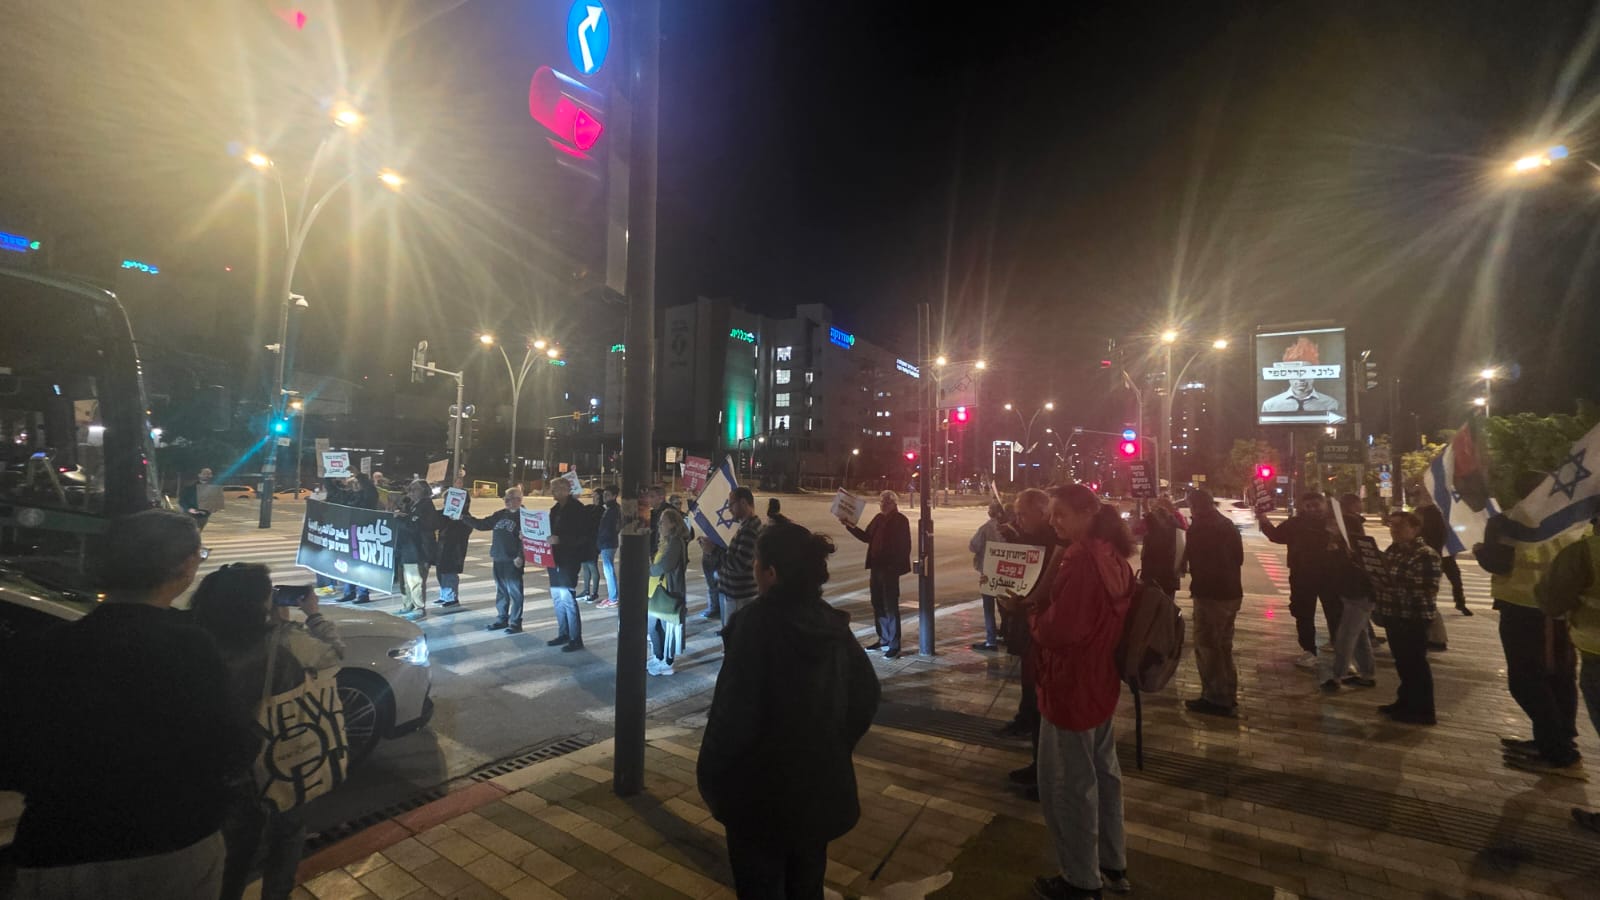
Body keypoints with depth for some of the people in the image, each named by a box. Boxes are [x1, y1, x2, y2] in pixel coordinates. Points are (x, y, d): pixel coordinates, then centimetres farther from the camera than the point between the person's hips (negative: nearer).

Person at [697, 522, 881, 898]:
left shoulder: (756, 622, -22)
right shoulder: (831, 622, -4)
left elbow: (733, 711, -22)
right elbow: (865, 694, 4)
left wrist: (711, 777, -8)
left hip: (761, 787, -5)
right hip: (821, 782, 6)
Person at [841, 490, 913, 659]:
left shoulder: (901, 520, -10)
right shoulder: (878, 518, 11)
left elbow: (904, 547, -14)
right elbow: (866, 537, 18)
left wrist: (896, 567, -18)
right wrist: (849, 525, 11)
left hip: (890, 570, -8)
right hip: (876, 567, 8)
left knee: (891, 606, -1)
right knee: (878, 605, 15)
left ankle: (894, 645, 7)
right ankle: (884, 640, 29)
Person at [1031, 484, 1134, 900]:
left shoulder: (1080, 558, -24)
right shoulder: (1113, 555, 5)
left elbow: (1058, 630, -27)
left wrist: (1031, 614, -9)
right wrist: (1044, 608, 4)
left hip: (1071, 686, -10)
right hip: (1100, 681, 10)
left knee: (1066, 785, 6)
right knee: (1102, 772, 22)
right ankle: (1112, 865, 37)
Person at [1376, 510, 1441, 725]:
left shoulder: (1426, 554, -15)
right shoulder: (1392, 550, 11)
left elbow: (1430, 589, -21)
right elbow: (1384, 578, 20)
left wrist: (1400, 584, -27)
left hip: (1414, 617, -8)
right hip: (1394, 615, 8)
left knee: (1416, 663, 1)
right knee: (1402, 662, 17)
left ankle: (1423, 711, 12)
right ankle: (1406, 702, 29)